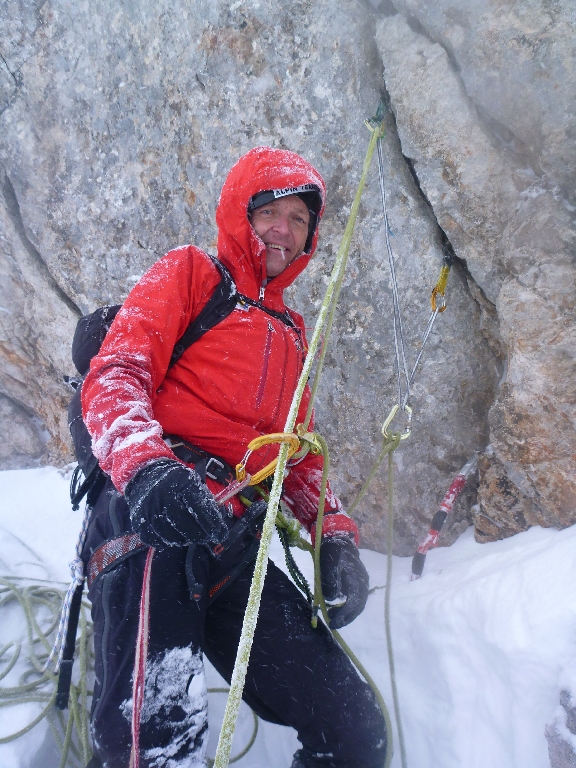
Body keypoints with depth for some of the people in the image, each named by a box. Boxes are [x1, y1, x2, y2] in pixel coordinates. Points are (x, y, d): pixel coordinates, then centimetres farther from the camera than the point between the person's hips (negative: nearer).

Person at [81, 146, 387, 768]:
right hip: (151, 517, -6)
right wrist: (145, 465, -26)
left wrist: (335, 535, 10)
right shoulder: (189, 273, 10)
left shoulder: (291, 332, 29)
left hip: (237, 547, 6)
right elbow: (114, 374, -5)